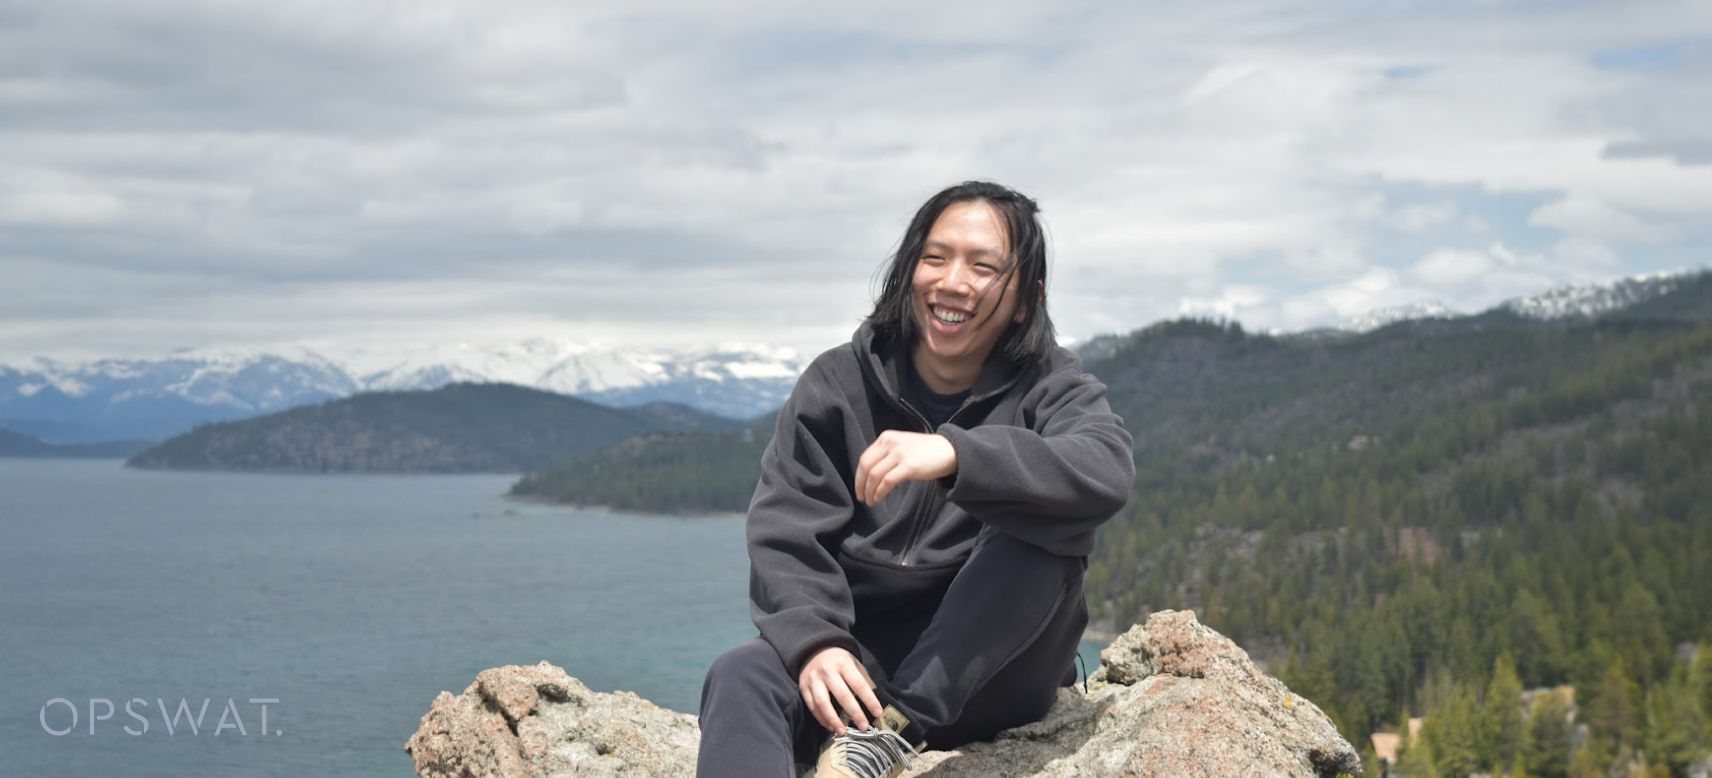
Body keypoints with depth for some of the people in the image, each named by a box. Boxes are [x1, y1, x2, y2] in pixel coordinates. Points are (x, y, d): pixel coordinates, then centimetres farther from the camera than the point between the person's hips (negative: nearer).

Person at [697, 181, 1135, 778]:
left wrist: (954, 454, -40)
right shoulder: (836, 383, 4)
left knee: (1042, 518, -28)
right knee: (740, 678, -29)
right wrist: (814, 642, -26)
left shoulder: (1050, 388, -1)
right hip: (859, 659, 1)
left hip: (992, 671, -1)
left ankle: (894, 727, -29)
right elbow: (784, 532, -6)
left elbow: (1107, 472, -25)